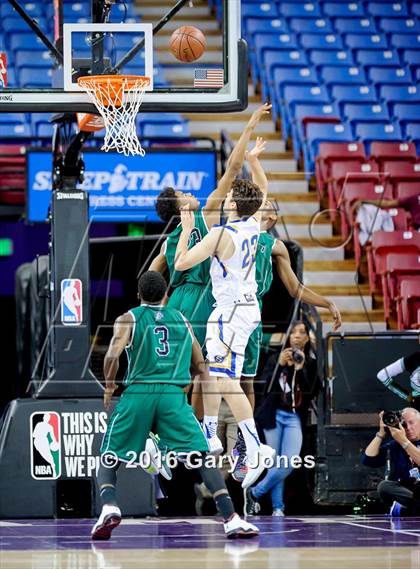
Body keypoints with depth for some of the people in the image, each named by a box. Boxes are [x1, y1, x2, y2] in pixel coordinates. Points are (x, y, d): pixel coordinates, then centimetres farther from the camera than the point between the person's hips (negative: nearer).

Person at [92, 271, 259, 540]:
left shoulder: (128, 319, 10)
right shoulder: (182, 320, 19)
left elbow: (113, 355, -7)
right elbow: (201, 366, 20)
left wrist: (109, 387, 7)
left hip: (138, 394, -1)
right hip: (174, 396, 1)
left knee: (109, 458, 13)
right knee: (202, 457, 0)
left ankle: (109, 506, -14)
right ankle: (232, 519, -14)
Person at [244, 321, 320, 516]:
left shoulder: (311, 363, 5)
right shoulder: (275, 359, 4)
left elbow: (312, 392, -4)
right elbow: (266, 386, -6)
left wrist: (300, 369, -14)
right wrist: (280, 365, -18)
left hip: (295, 417, 0)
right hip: (274, 415, 0)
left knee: (289, 464, -13)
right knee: (276, 463, -1)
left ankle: (255, 493, 3)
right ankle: (278, 508, 10)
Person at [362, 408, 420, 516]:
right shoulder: (395, 445, 13)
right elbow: (368, 459, 4)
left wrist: (403, 441, -16)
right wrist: (381, 433, 0)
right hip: (403, 491, 3)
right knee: (384, 486, -28)